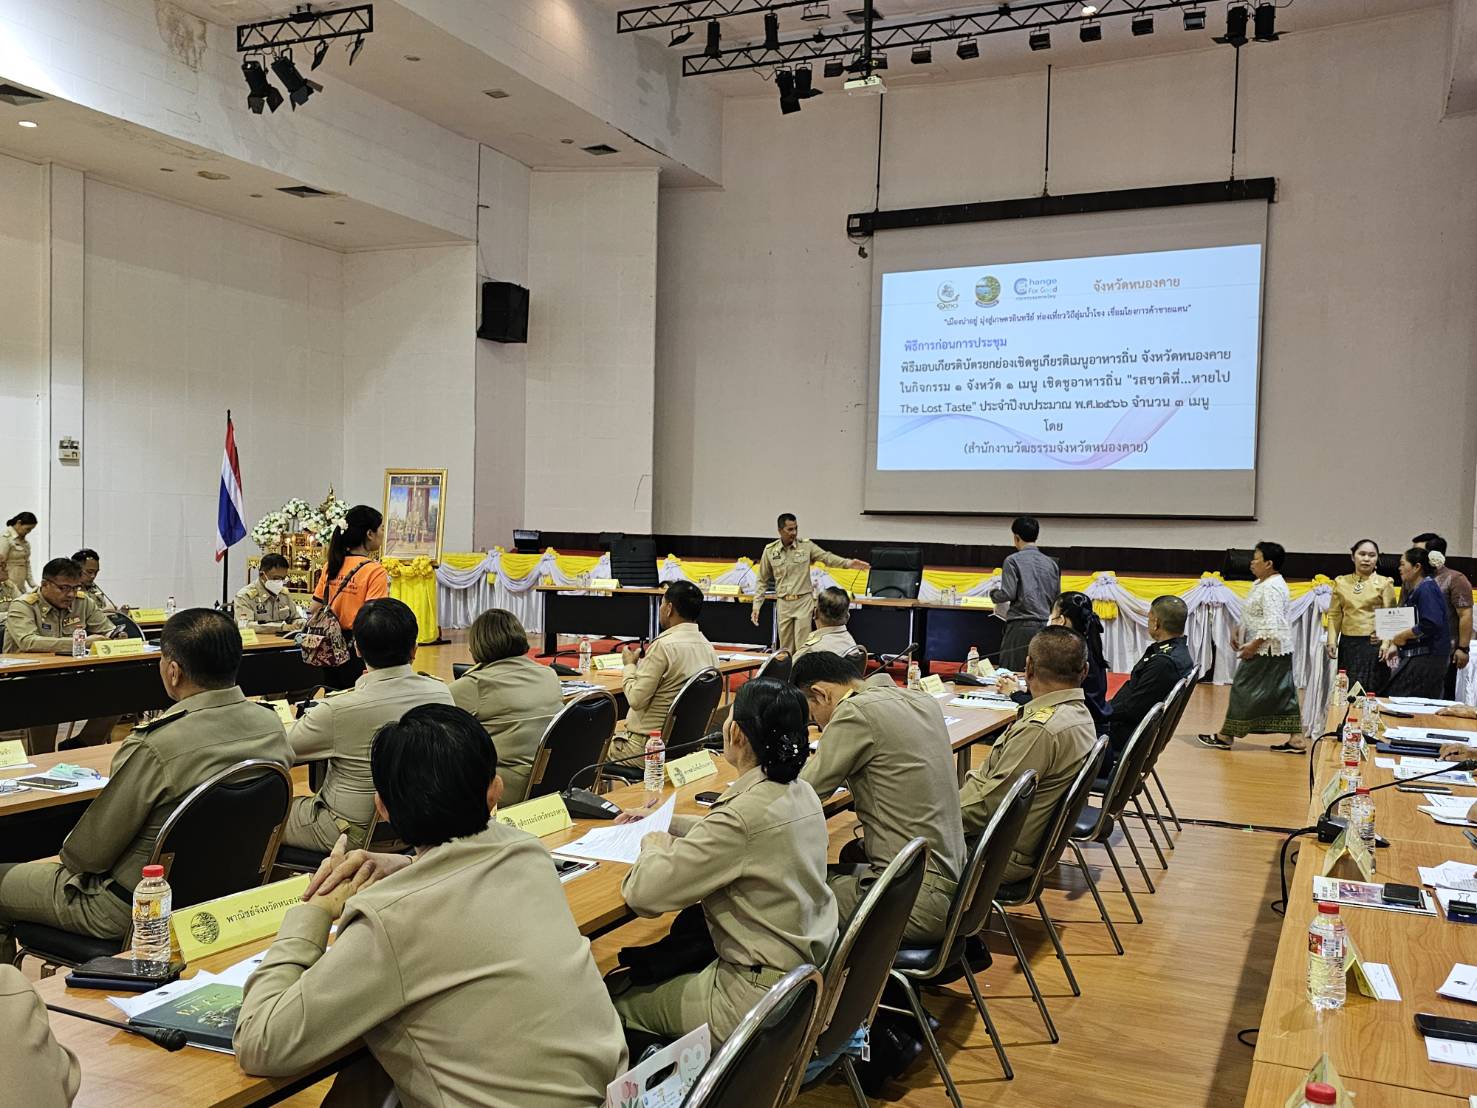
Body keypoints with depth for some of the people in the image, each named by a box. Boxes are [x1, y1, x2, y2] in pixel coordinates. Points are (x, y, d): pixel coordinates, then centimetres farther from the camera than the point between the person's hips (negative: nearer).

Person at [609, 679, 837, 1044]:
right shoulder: (801, 793, -1)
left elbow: (642, 894, -22)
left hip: (765, 997, -8)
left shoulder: (742, 815, -27)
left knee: (615, 994, 12)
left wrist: (656, 846, -2)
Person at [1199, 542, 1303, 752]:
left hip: (1268, 649, -10)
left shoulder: (1272, 588, -19)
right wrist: (1239, 631, 7)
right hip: (1278, 650, 10)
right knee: (1281, 693, 10)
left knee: (1244, 689, -2)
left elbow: (1272, 624, -25)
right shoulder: (1261, 584, 13)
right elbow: (1253, 616, 20)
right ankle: (1296, 740, 12)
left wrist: (1253, 646, -22)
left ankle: (1225, 737, 6)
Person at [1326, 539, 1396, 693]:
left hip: (1373, 644, -2)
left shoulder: (1384, 583, 2)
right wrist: (1332, 641, -2)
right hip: (1348, 645, 2)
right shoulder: (1341, 582, 10)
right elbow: (1334, 615, 9)